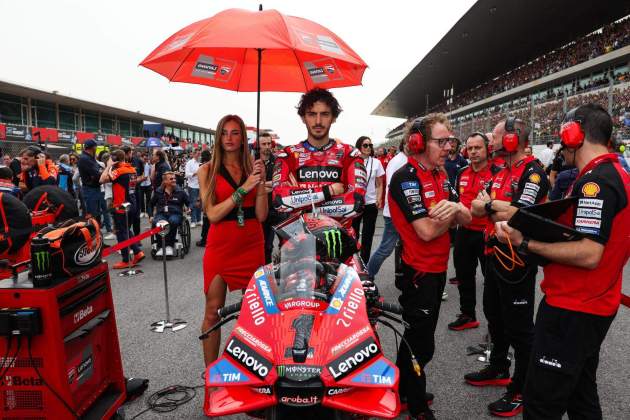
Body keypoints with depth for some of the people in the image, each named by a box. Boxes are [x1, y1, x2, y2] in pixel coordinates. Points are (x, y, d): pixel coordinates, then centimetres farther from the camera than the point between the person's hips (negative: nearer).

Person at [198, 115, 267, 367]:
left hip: (252, 246, 2)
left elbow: (261, 215, 1)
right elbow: (212, 214, -10)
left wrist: (261, 183, -12)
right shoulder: (207, 171, 0)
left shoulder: (252, 168, 5)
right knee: (213, 313, 3)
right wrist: (243, 188, -17)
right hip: (220, 246, -2)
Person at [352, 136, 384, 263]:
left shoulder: (376, 162, 4)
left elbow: (379, 184, 6)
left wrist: (379, 198, -7)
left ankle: (364, 263, 21)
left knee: (367, 236, 9)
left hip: (371, 203, 2)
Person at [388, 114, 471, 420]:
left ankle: (403, 389, 42)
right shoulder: (406, 177, -19)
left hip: (438, 268, 9)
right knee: (421, 343, 6)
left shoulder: (440, 175, 8)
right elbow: (427, 230, -25)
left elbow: (466, 219, 2)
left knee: (419, 335, 22)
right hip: (418, 271, -9)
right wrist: (452, 211, -9)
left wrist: (455, 207, -20)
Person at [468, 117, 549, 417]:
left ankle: (523, 390, 18)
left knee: (519, 327, 2)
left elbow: (519, 215, -27)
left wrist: (491, 205, -11)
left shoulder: (533, 172, -15)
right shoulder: (501, 173, 12)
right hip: (495, 255, 9)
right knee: (494, 316, 21)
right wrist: (503, 210, -15)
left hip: (517, 260, -9)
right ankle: (498, 368, 40)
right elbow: (476, 208, 4)